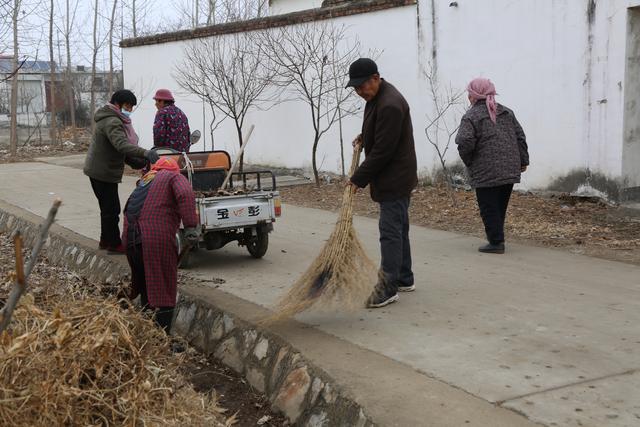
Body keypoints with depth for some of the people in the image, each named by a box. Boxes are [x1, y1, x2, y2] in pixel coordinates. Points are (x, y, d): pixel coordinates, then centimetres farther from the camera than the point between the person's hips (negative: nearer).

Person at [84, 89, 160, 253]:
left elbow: (120, 149, 17)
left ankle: (106, 241, 32)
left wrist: (140, 162, 4)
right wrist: (144, 153, -49)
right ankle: (114, 244, 3)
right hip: (103, 172, -11)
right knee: (111, 209, -4)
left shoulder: (115, 120, 14)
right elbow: (121, 145, -37)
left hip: (100, 171, 11)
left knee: (108, 208, 20)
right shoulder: (112, 122, -20)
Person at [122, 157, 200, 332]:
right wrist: (191, 227, -18)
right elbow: (186, 196, -12)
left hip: (130, 238, 7)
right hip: (157, 239, -7)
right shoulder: (174, 177, 8)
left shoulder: (143, 182, 30)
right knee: (163, 293, -2)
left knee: (145, 289, 22)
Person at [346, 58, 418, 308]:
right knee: (398, 228, 16)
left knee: (390, 231, -8)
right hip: (396, 178, 11)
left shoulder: (390, 105, -23)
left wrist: (359, 178, -16)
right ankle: (404, 279, 26)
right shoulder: (377, 97, 10)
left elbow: (382, 151, -24)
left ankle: (388, 288, -4)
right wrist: (365, 137, 9)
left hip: (394, 179, -11)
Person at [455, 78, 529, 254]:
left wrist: (468, 162, -3)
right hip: (510, 171, 7)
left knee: (489, 208, 1)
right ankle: (497, 239, 24)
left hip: (486, 173, -6)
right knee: (500, 207, 16)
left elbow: (465, 142, -20)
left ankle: (496, 242, 0)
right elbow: (520, 137, 12)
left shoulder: (471, 116, -8)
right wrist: (523, 160, 17)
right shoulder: (506, 112, 12)